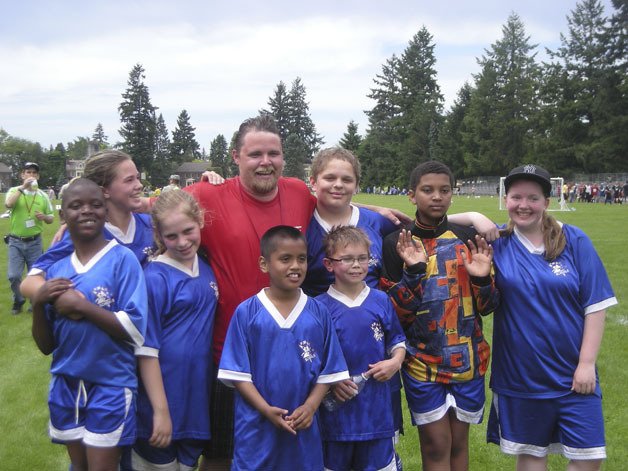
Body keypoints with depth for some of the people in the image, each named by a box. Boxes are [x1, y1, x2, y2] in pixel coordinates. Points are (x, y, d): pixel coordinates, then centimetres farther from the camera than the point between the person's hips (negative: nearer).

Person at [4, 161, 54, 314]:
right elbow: (8, 204, -25)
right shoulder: (14, 191, -2)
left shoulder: (42, 195, 2)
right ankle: (18, 301, 22)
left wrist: (44, 217, -14)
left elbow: (51, 218, 8)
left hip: (35, 242, 1)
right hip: (16, 242, -1)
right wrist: (23, 187, -24)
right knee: (13, 276, -2)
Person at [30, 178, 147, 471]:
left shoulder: (122, 259, -11)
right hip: (65, 385, 5)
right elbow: (46, 346, 6)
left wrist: (81, 306, -21)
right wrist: (39, 303, -10)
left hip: (110, 386, -5)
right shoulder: (56, 269, 4)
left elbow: (135, 331, -18)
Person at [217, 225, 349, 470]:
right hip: (257, 429, -2)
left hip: (304, 429, 2)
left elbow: (328, 370, 4)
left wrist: (310, 406, -9)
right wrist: (266, 409, -14)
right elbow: (237, 372, -5)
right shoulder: (246, 312, -5)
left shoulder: (319, 313, 1)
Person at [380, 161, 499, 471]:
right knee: (436, 445, 3)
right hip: (423, 361, -2)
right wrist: (414, 272, -22)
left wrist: (482, 278, -15)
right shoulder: (397, 244, -5)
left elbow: (487, 307, 4)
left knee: (459, 442, 12)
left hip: (467, 358, 2)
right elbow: (396, 314, -9)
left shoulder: (469, 239, 0)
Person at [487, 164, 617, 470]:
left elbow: (595, 305, -4)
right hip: (519, 374, 0)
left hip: (572, 374, 0)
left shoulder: (574, 241, -4)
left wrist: (587, 363, -8)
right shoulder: (497, 241, -2)